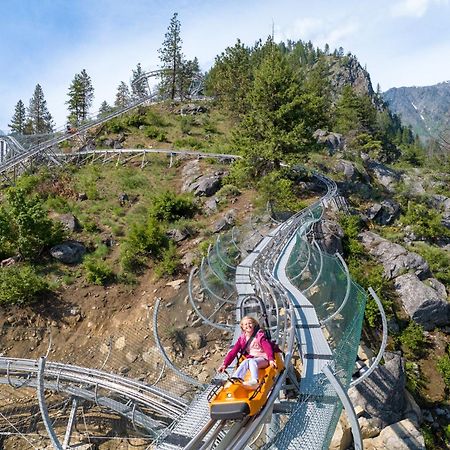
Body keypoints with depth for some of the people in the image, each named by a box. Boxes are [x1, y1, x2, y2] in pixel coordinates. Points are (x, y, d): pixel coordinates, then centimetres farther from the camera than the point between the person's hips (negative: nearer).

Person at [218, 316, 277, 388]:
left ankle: (254, 381, -58)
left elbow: (267, 348, -17)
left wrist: (271, 359, -35)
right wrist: (225, 364, -8)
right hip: (250, 359, 4)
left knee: (252, 362, -34)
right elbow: (233, 351, 3)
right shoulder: (242, 338, 9)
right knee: (245, 362, -29)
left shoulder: (260, 336, -2)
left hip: (262, 359, -3)